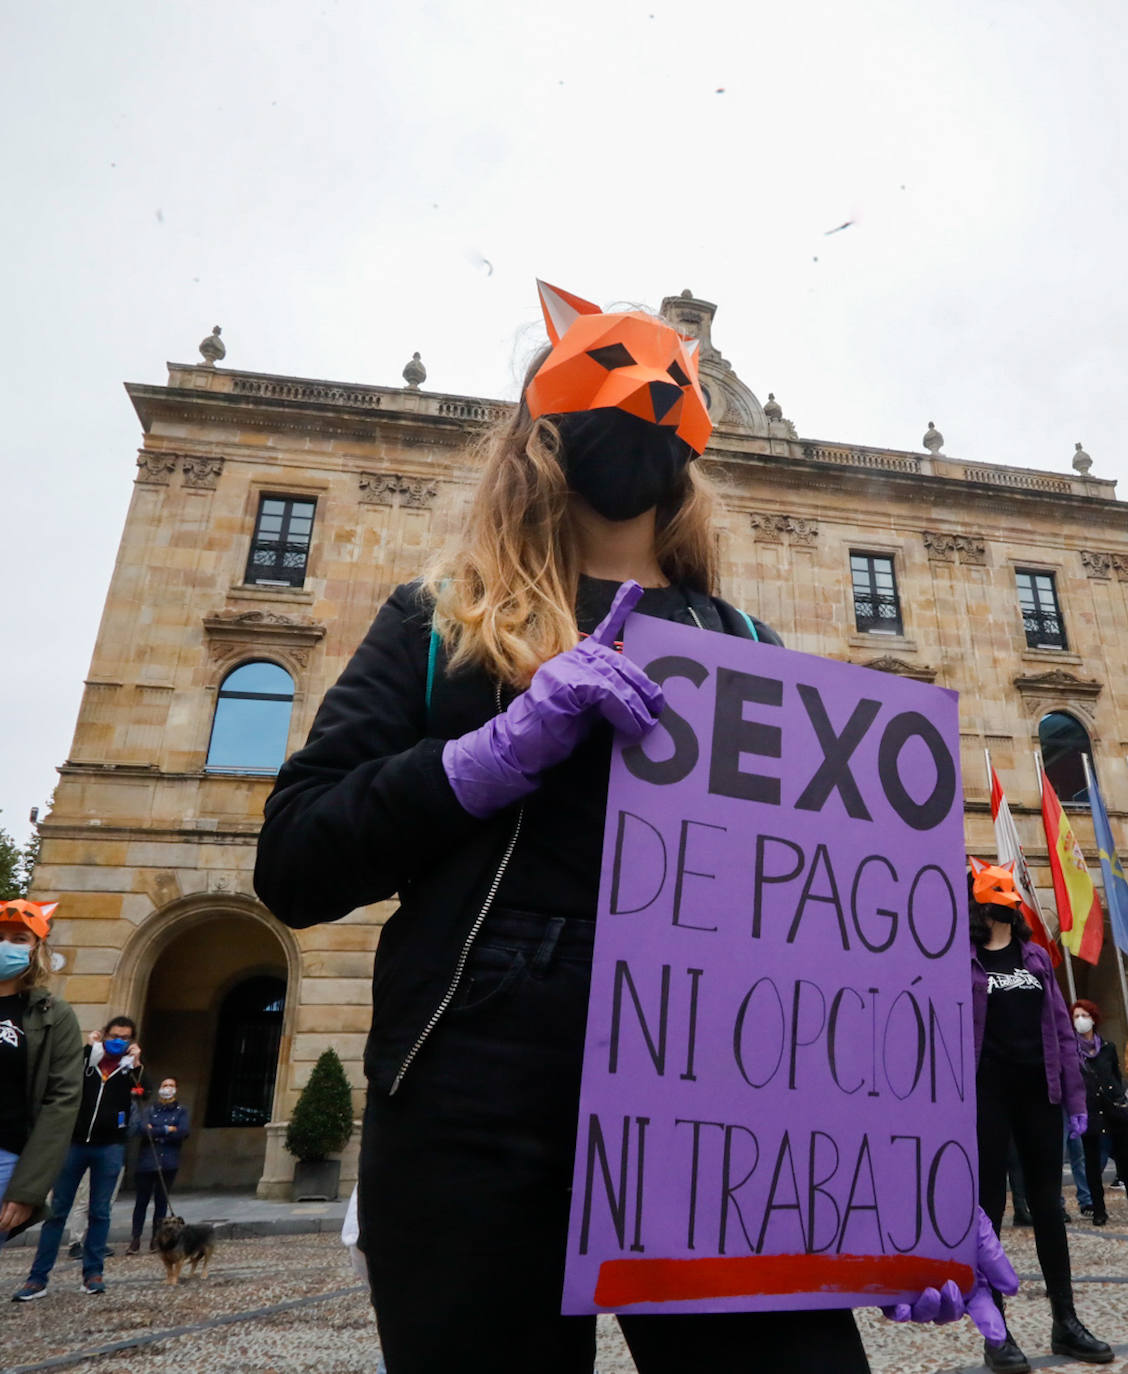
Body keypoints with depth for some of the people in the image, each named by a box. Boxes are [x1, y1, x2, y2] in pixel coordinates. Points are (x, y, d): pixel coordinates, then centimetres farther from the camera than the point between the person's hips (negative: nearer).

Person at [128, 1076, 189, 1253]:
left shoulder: (181, 1111, 8)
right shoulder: (149, 1109, 7)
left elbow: (183, 1133, -7)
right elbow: (140, 1129, -11)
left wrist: (155, 1132, -6)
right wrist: (167, 1130, -10)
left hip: (168, 1163, 1)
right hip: (147, 1162, -1)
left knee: (161, 1201, 6)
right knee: (142, 1200, 2)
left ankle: (156, 1237, 16)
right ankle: (136, 1238, 10)